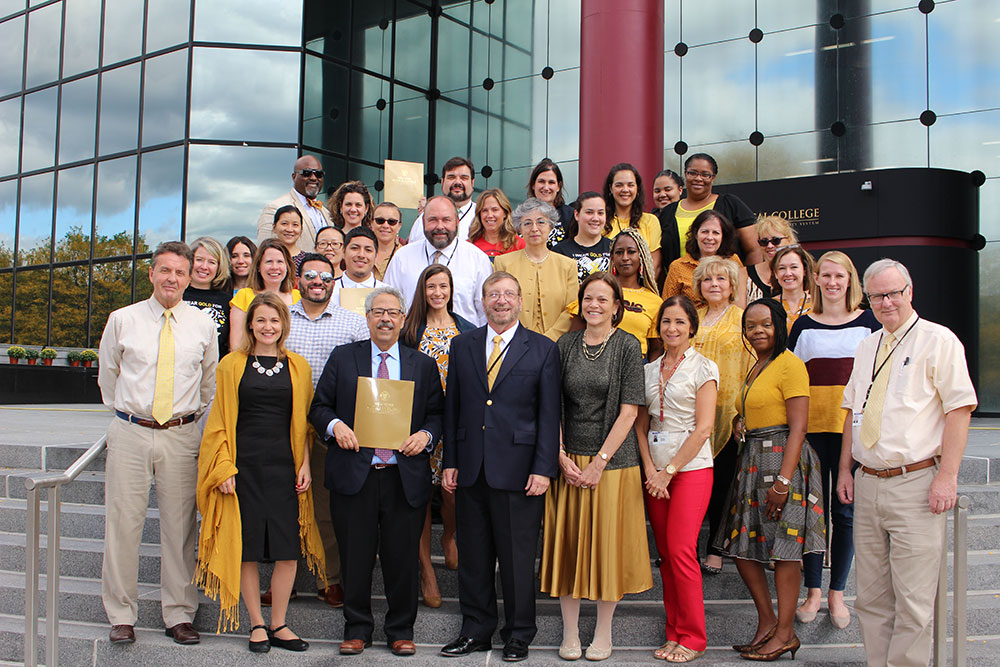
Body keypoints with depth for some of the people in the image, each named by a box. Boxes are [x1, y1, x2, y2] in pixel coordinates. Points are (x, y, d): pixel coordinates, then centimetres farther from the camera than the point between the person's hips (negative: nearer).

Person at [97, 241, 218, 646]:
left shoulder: (202, 325, 6)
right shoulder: (122, 320, 4)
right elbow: (107, 375, 16)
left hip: (182, 434, 1)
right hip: (130, 433, 0)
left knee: (180, 526, 3)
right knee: (123, 522, 1)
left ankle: (179, 616, 14)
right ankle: (121, 616, 13)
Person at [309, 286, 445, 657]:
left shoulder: (423, 365, 11)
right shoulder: (343, 358, 8)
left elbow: (438, 414, 11)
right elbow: (319, 407, 8)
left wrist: (426, 435, -9)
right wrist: (335, 425, -12)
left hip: (405, 477, 0)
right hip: (354, 474, 0)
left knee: (402, 558, 6)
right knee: (355, 557, 7)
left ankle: (401, 630, 22)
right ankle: (357, 629, 23)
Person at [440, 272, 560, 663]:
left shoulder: (543, 350, 1)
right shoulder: (462, 346, 10)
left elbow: (549, 414, -2)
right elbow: (452, 407, 10)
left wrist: (543, 469, -9)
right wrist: (449, 462, 4)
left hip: (518, 469, -3)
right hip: (470, 469, 3)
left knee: (518, 557, 5)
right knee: (473, 556, 11)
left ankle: (518, 636, 20)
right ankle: (476, 631, 25)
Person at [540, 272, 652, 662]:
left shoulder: (627, 346, -3)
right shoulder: (566, 345, 6)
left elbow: (628, 411, -7)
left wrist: (599, 462, -12)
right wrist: (562, 457, -6)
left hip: (612, 461, -2)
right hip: (568, 460, 3)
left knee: (608, 543, 4)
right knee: (568, 542, 6)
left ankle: (603, 635, 18)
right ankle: (570, 633, 19)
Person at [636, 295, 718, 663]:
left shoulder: (703, 367, -3)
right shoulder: (650, 370, 12)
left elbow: (703, 428, -9)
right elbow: (641, 425, 10)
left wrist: (669, 471, -10)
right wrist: (650, 470, -3)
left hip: (691, 468, -5)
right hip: (656, 470, 5)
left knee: (681, 551, -9)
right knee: (665, 553, 6)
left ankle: (693, 638, 4)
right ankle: (674, 633, 15)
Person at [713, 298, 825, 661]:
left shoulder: (790, 364, -10)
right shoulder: (755, 369, 18)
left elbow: (798, 427, -16)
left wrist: (783, 480, -21)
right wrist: (743, 425, 6)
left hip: (784, 459, -9)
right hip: (753, 461, 9)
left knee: (784, 548, -2)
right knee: (741, 546, 8)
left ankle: (785, 632, 9)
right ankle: (767, 623, 20)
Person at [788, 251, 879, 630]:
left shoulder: (868, 322, 7)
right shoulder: (804, 325, 9)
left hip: (853, 426, 0)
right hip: (811, 426, 1)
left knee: (846, 510, 3)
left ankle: (837, 593, 15)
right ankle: (813, 591, 13)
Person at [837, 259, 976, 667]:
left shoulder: (938, 340, -3)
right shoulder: (867, 346, 16)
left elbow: (960, 408, -9)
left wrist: (946, 476, -15)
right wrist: (846, 469, 14)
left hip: (916, 484, -6)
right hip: (868, 484, 6)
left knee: (912, 600, -5)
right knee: (871, 597, 9)